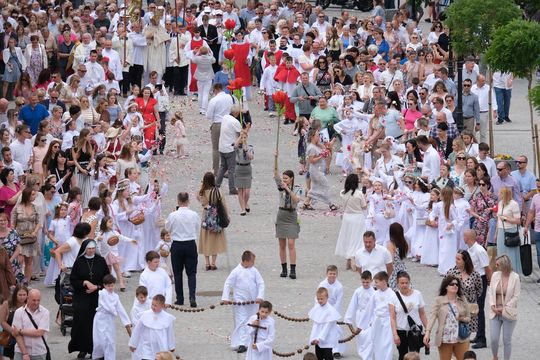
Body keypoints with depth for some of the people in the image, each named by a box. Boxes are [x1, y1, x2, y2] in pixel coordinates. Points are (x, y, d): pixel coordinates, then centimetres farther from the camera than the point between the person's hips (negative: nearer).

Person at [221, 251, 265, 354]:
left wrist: (260, 296, -12)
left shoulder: (254, 271, 2)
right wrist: (225, 298, -13)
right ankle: (241, 344, -9)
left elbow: (260, 283, 0)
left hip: (252, 301, 4)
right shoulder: (236, 271, -8)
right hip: (240, 301, -4)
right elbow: (227, 284, -5)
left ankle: (250, 342, 22)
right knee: (241, 322, -8)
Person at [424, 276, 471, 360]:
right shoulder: (439, 300, -1)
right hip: (445, 339, -2)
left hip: (461, 338, 2)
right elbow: (433, 316, -9)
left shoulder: (462, 300, 7)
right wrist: (428, 332, -21)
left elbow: (468, 318, 12)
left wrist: (462, 319, -12)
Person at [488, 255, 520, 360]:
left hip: (508, 314, -3)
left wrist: (504, 309, -12)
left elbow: (516, 296, -9)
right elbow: (490, 291, 6)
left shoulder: (515, 277, -10)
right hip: (495, 312, 3)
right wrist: (492, 306, -8)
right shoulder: (495, 275, 1)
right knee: (494, 339, 1)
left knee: (507, 340, 5)